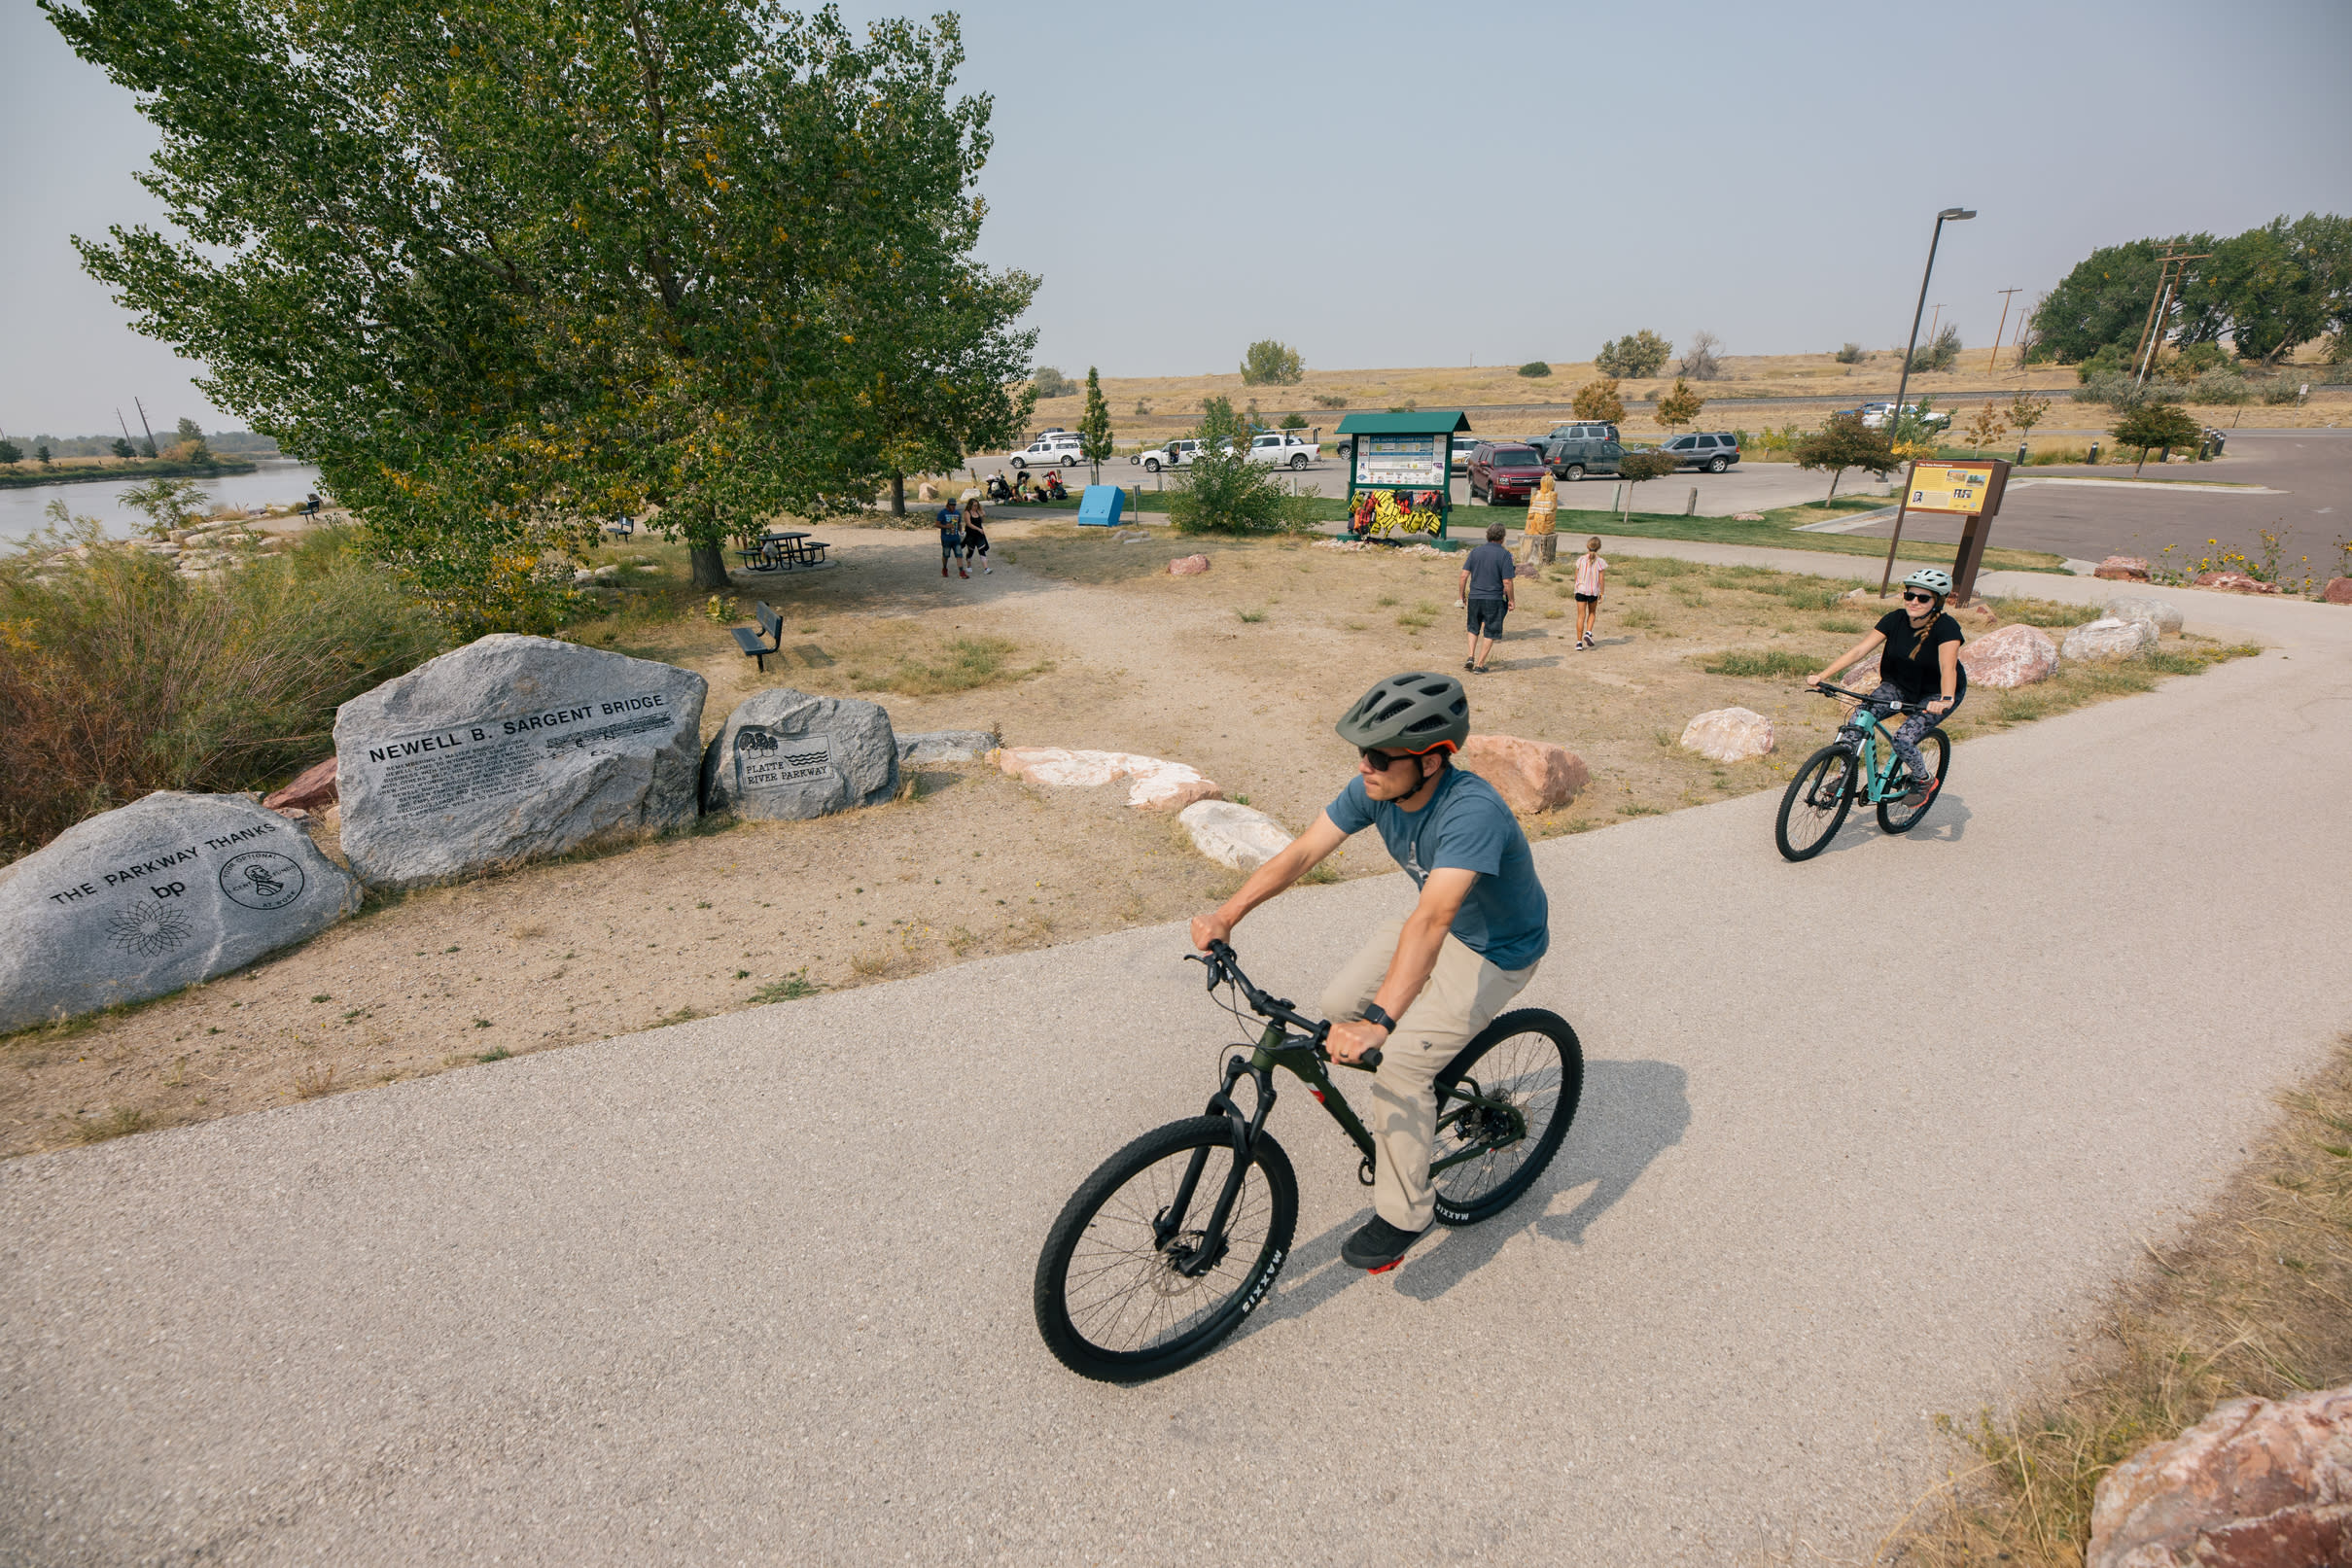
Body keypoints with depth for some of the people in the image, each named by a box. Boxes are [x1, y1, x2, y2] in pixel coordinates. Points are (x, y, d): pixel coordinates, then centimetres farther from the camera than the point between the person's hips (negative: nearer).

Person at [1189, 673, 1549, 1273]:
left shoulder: (1472, 811, -40)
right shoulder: (1376, 789, -17)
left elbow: (1431, 920, -50)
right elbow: (1302, 852, -16)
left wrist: (1380, 1021, -57)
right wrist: (1226, 915, -26)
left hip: (1497, 950, -7)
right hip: (1440, 923, 7)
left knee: (1401, 1064, -16)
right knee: (1339, 1004, 1)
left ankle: (1403, 1214, 6)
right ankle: (1408, 1110, 30)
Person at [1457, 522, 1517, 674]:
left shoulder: (1475, 552, 3)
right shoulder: (1504, 554, -8)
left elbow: (1464, 575, 0)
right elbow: (1507, 582, -12)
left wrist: (1461, 595, 9)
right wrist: (1511, 600, -1)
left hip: (1474, 597, 3)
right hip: (1494, 599, -3)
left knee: (1473, 628, 22)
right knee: (1490, 633, 8)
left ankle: (1471, 657, 7)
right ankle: (1479, 665, 7)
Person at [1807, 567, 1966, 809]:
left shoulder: (1946, 628, -23)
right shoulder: (1895, 619, -12)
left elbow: (1948, 667, -36)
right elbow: (1859, 650, -18)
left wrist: (1945, 699, -55)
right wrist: (1822, 676, -28)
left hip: (1937, 693, -4)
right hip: (1900, 685, 4)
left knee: (1903, 739, -23)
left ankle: (1925, 780, 8)